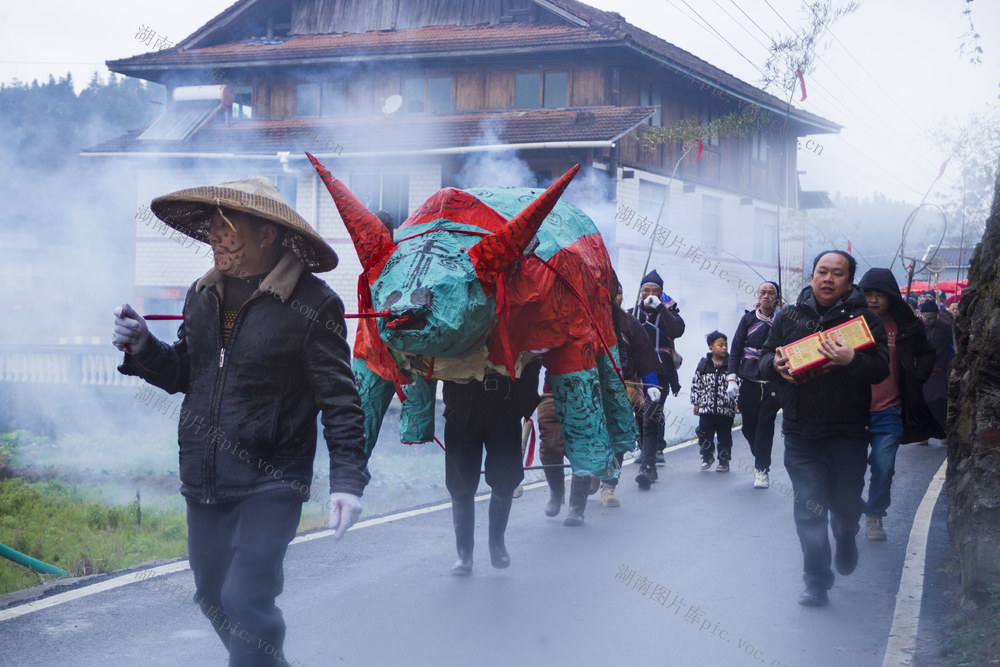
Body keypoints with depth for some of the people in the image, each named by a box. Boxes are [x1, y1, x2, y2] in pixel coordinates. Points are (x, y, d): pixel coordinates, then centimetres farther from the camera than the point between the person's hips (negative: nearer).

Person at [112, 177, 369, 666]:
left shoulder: (312, 305, -12)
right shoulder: (203, 295, 6)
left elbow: (340, 401, -11)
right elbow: (184, 374, 15)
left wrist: (347, 478, -17)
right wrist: (143, 348, -4)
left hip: (271, 484, -7)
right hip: (204, 480, 7)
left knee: (246, 600, -15)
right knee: (213, 595, 17)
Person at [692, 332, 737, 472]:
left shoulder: (731, 365, -2)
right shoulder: (703, 365, 2)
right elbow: (696, 384, 7)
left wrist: (736, 403, -5)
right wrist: (696, 402, 4)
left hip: (725, 408, -1)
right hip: (706, 408, 1)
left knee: (724, 436, 6)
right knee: (704, 434, 5)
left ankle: (724, 461, 17)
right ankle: (707, 457, 26)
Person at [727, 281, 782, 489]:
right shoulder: (748, 319, 6)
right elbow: (736, 349, 6)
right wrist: (731, 378, -1)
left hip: (773, 383, -2)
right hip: (749, 381, 2)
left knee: (765, 424, -7)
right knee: (749, 426, 4)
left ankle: (762, 469, 0)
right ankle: (761, 459, 28)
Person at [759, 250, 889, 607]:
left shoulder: (864, 319, 0)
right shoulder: (789, 317, 8)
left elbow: (880, 369, -10)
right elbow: (765, 358, 15)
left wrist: (852, 360, -30)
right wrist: (776, 364, -9)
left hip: (848, 432, -1)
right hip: (801, 431, 2)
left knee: (846, 505, 7)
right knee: (809, 508, -2)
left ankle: (846, 538, 43)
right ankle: (817, 582, 7)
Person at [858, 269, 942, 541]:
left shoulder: (905, 326, 0)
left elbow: (926, 353, 15)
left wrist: (915, 379, 2)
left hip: (888, 413, 1)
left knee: (883, 469, 3)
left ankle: (875, 516, 21)